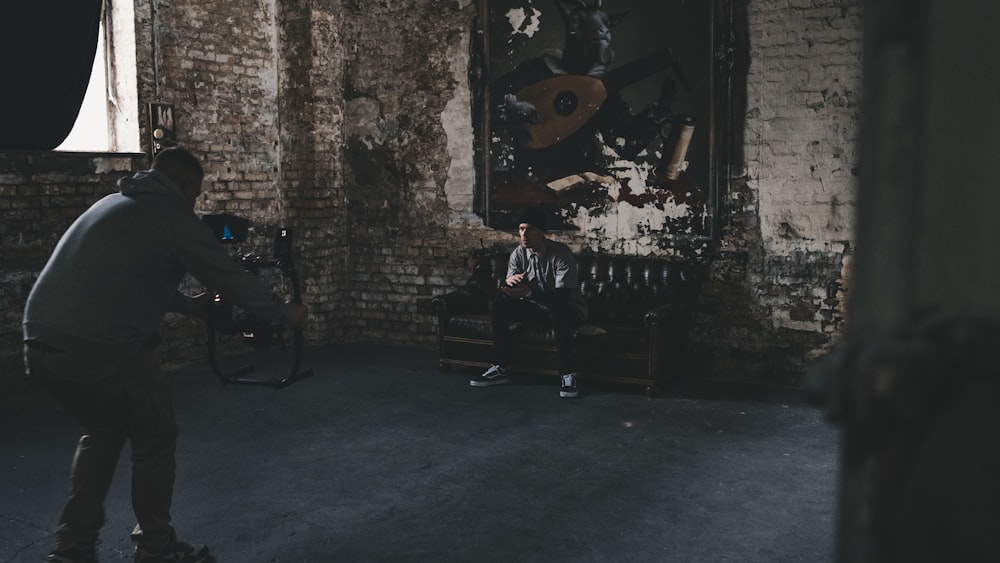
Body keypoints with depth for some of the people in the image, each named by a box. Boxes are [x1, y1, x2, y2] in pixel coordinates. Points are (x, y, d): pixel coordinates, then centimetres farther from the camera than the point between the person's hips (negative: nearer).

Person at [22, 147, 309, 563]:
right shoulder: (175, 220, -4)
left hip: (40, 347, 8)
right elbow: (235, 280, 0)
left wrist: (191, 305, 43)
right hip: (107, 353, -8)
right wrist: (288, 315, 14)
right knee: (154, 442, 13)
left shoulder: (112, 204, 21)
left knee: (102, 433, 27)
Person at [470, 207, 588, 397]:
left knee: (559, 313, -40)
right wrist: (508, 283, -35)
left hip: (567, 307, -6)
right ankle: (500, 368, -10)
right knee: (499, 305, -15)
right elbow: (506, 290, -8)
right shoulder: (518, 254, -6)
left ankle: (568, 374, -28)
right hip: (536, 305, 6)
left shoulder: (561, 253, -23)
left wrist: (530, 293, -45)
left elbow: (563, 295, -31)